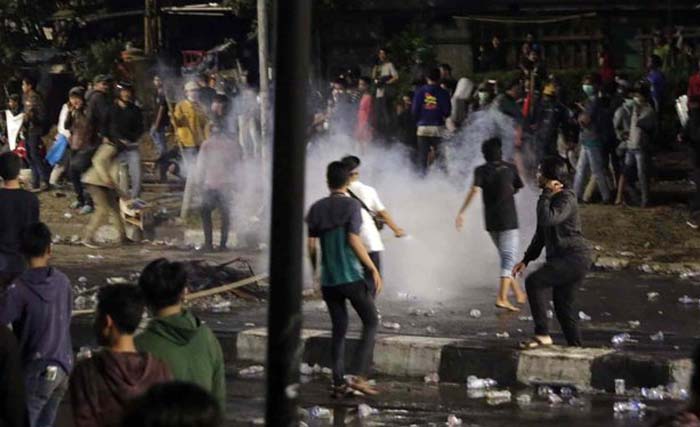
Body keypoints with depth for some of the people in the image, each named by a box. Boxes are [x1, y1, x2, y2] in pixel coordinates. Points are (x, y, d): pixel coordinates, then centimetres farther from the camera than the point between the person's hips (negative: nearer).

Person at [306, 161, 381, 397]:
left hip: (328, 279, 5)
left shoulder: (317, 209, 7)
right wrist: (374, 269, -10)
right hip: (352, 277, -5)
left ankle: (339, 383, 7)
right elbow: (354, 240, -14)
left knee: (339, 329, 11)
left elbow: (311, 243, 6)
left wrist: (315, 270, 20)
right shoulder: (352, 206, -7)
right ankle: (360, 377, -7)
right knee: (371, 322, 6)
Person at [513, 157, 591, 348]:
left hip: (575, 257, -10)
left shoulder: (566, 200, -13)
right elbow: (541, 233, 24)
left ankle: (542, 335, -20)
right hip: (562, 257, 10)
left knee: (534, 282, -21)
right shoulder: (551, 198, 17)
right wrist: (526, 260, 20)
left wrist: (546, 194, -19)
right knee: (562, 304, 10)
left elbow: (547, 219, -32)